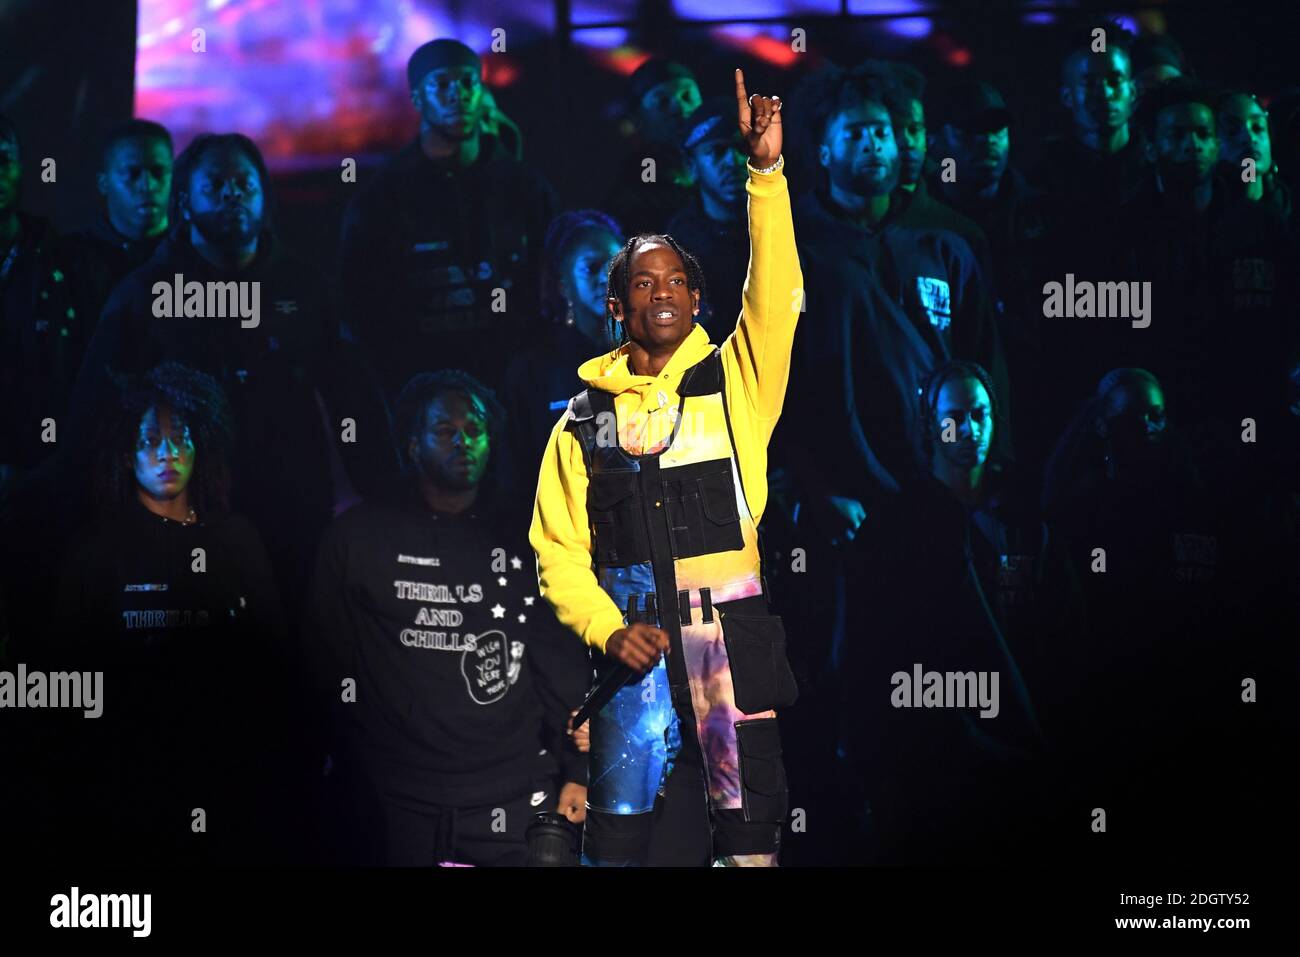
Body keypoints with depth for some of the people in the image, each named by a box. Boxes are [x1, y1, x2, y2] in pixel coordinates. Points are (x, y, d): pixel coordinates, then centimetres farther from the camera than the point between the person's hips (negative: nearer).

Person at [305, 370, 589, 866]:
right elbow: (328, 659, 7)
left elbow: (560, 659, 7)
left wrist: (576, 770, 1)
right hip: (401, 803, -1)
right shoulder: (359, 536, 4)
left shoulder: (517, 539, 8)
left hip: (515, 801, 1)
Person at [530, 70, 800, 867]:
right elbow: (558, 549, 8)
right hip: (634, 643, 1)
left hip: (732, 636, -1)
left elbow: (777, 299, -9)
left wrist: (767, 171, -19)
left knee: (749, 829, 1)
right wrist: (608, 629, -9)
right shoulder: (584, 421, 10)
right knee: (618, 829, 2)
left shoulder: (733, 384, 7)